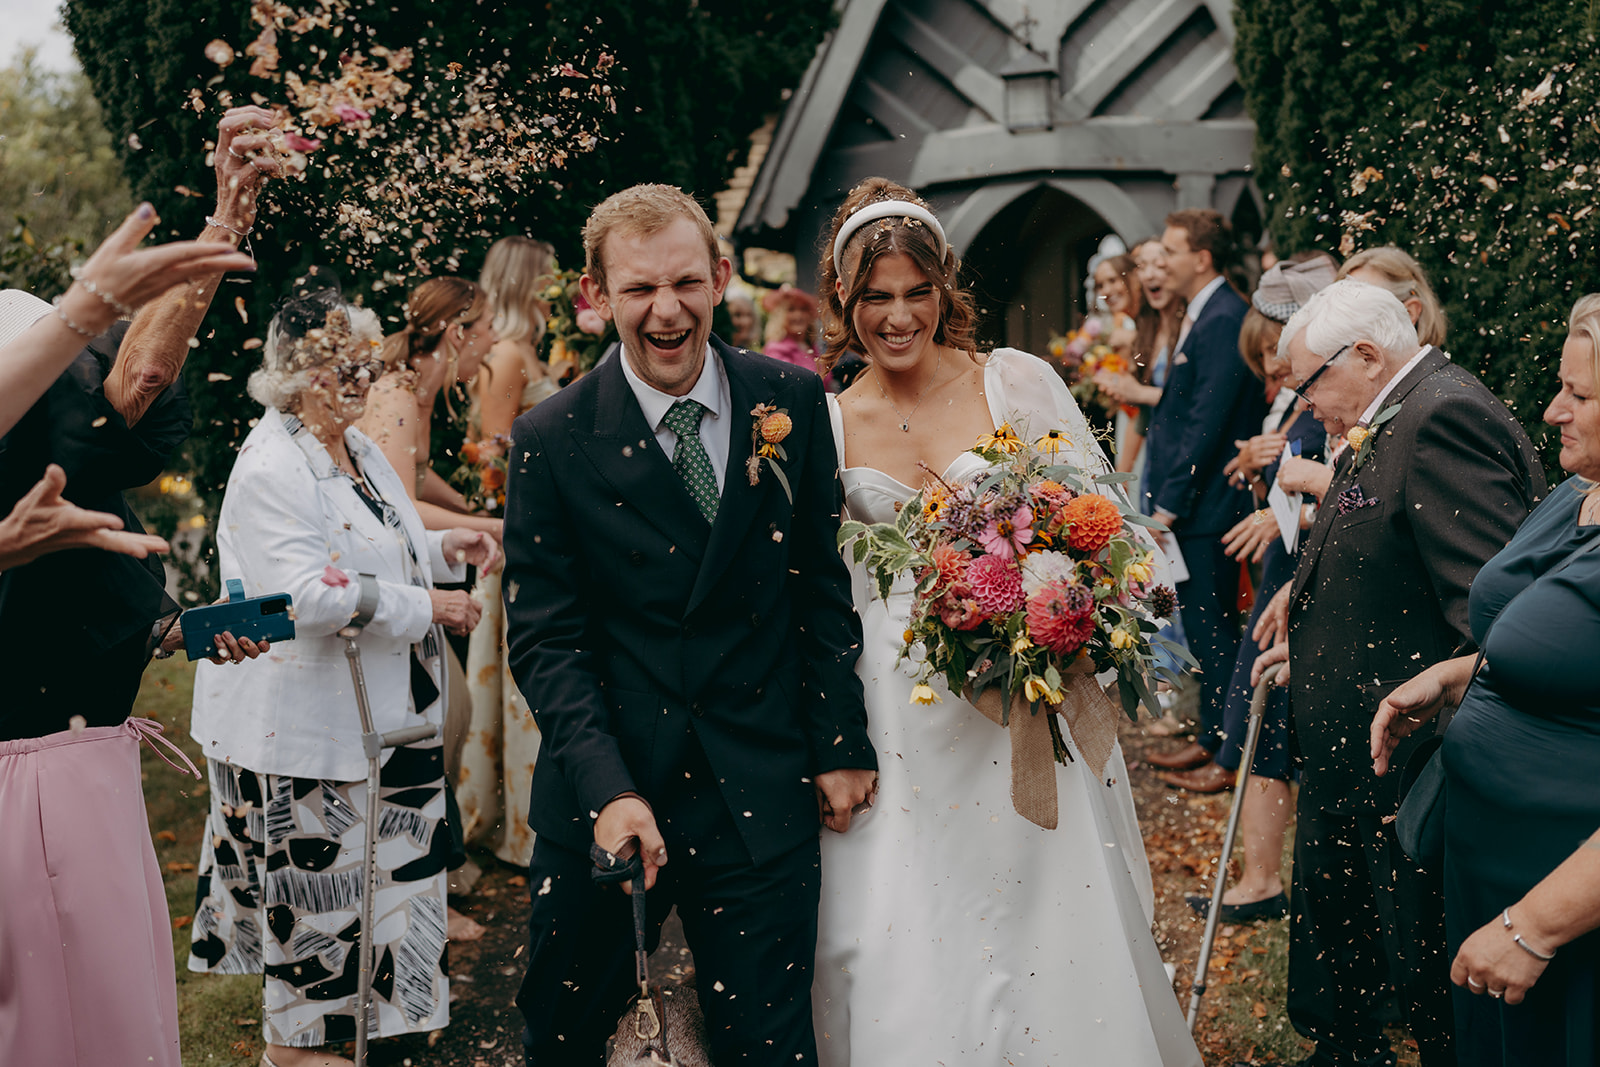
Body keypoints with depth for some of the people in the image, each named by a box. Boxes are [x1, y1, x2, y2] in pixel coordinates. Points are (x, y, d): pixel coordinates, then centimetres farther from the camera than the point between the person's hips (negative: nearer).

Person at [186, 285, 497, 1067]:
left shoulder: (357, 446, 11)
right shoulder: (270, 467, -20)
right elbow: (310, 593, -28)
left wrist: (444, 548, 5)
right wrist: (425, 608, -22)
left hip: (373, 709, 9)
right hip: (300, 719, -9)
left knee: (373, 865, 18)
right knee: (313, 874, 3)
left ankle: (378, 995, 34)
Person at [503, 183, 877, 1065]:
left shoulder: (792, 402, 0)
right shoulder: (553, 440, -6)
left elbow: (823, 586, 7)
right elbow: (544, 637, -6)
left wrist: (841, 744, 4)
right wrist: (607, 789, -17)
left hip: (759, 793, 1)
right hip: (603, 794, 0)